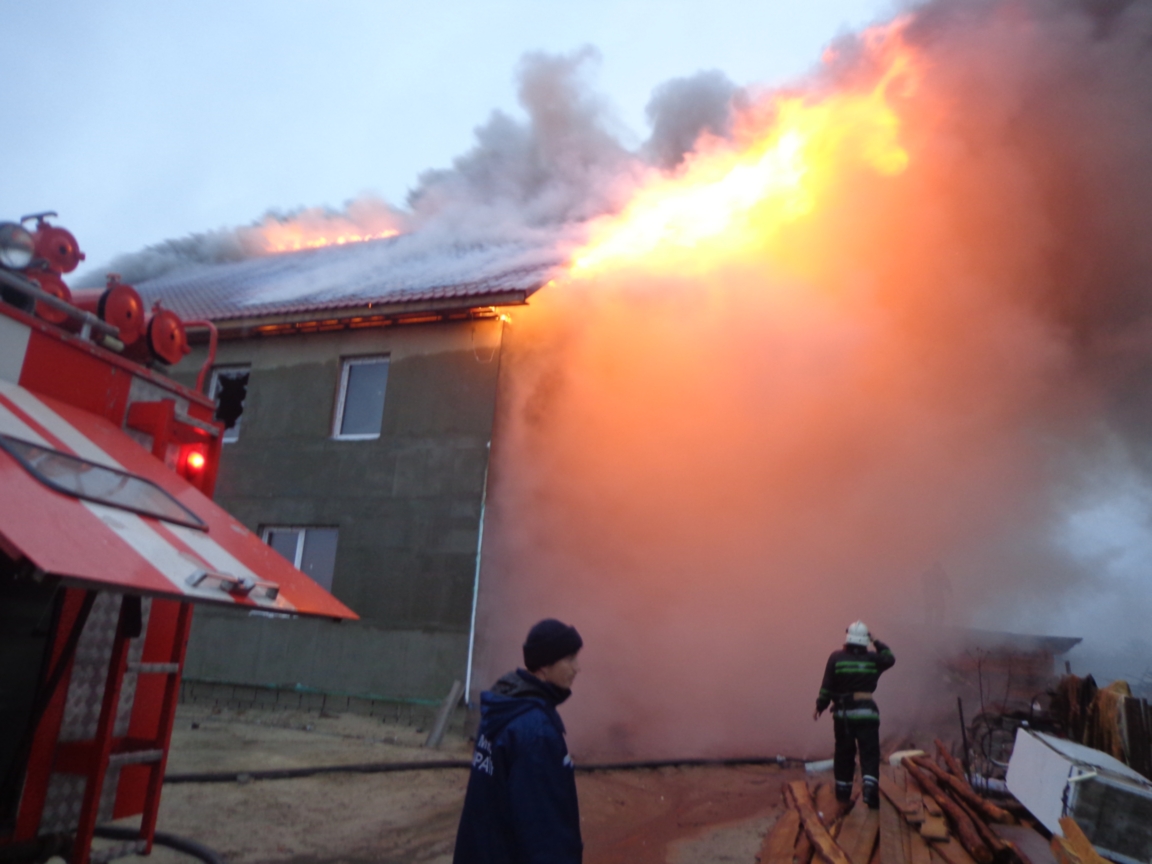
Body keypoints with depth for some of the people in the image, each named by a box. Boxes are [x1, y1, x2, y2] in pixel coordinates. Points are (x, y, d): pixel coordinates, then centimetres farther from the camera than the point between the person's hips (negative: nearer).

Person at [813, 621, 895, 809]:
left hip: (843, 712, 0)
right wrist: (877, 642, 20)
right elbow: (890, 659, 21)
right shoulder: (873, 658, -1)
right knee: (869, 753, 0)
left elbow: (827, 686, -4)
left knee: (844, 753, 12)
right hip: (867, 712, 0)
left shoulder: (837, 657, -5)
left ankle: (843, 791, 20)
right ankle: (870, 787, -17)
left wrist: (820, 706, 5)